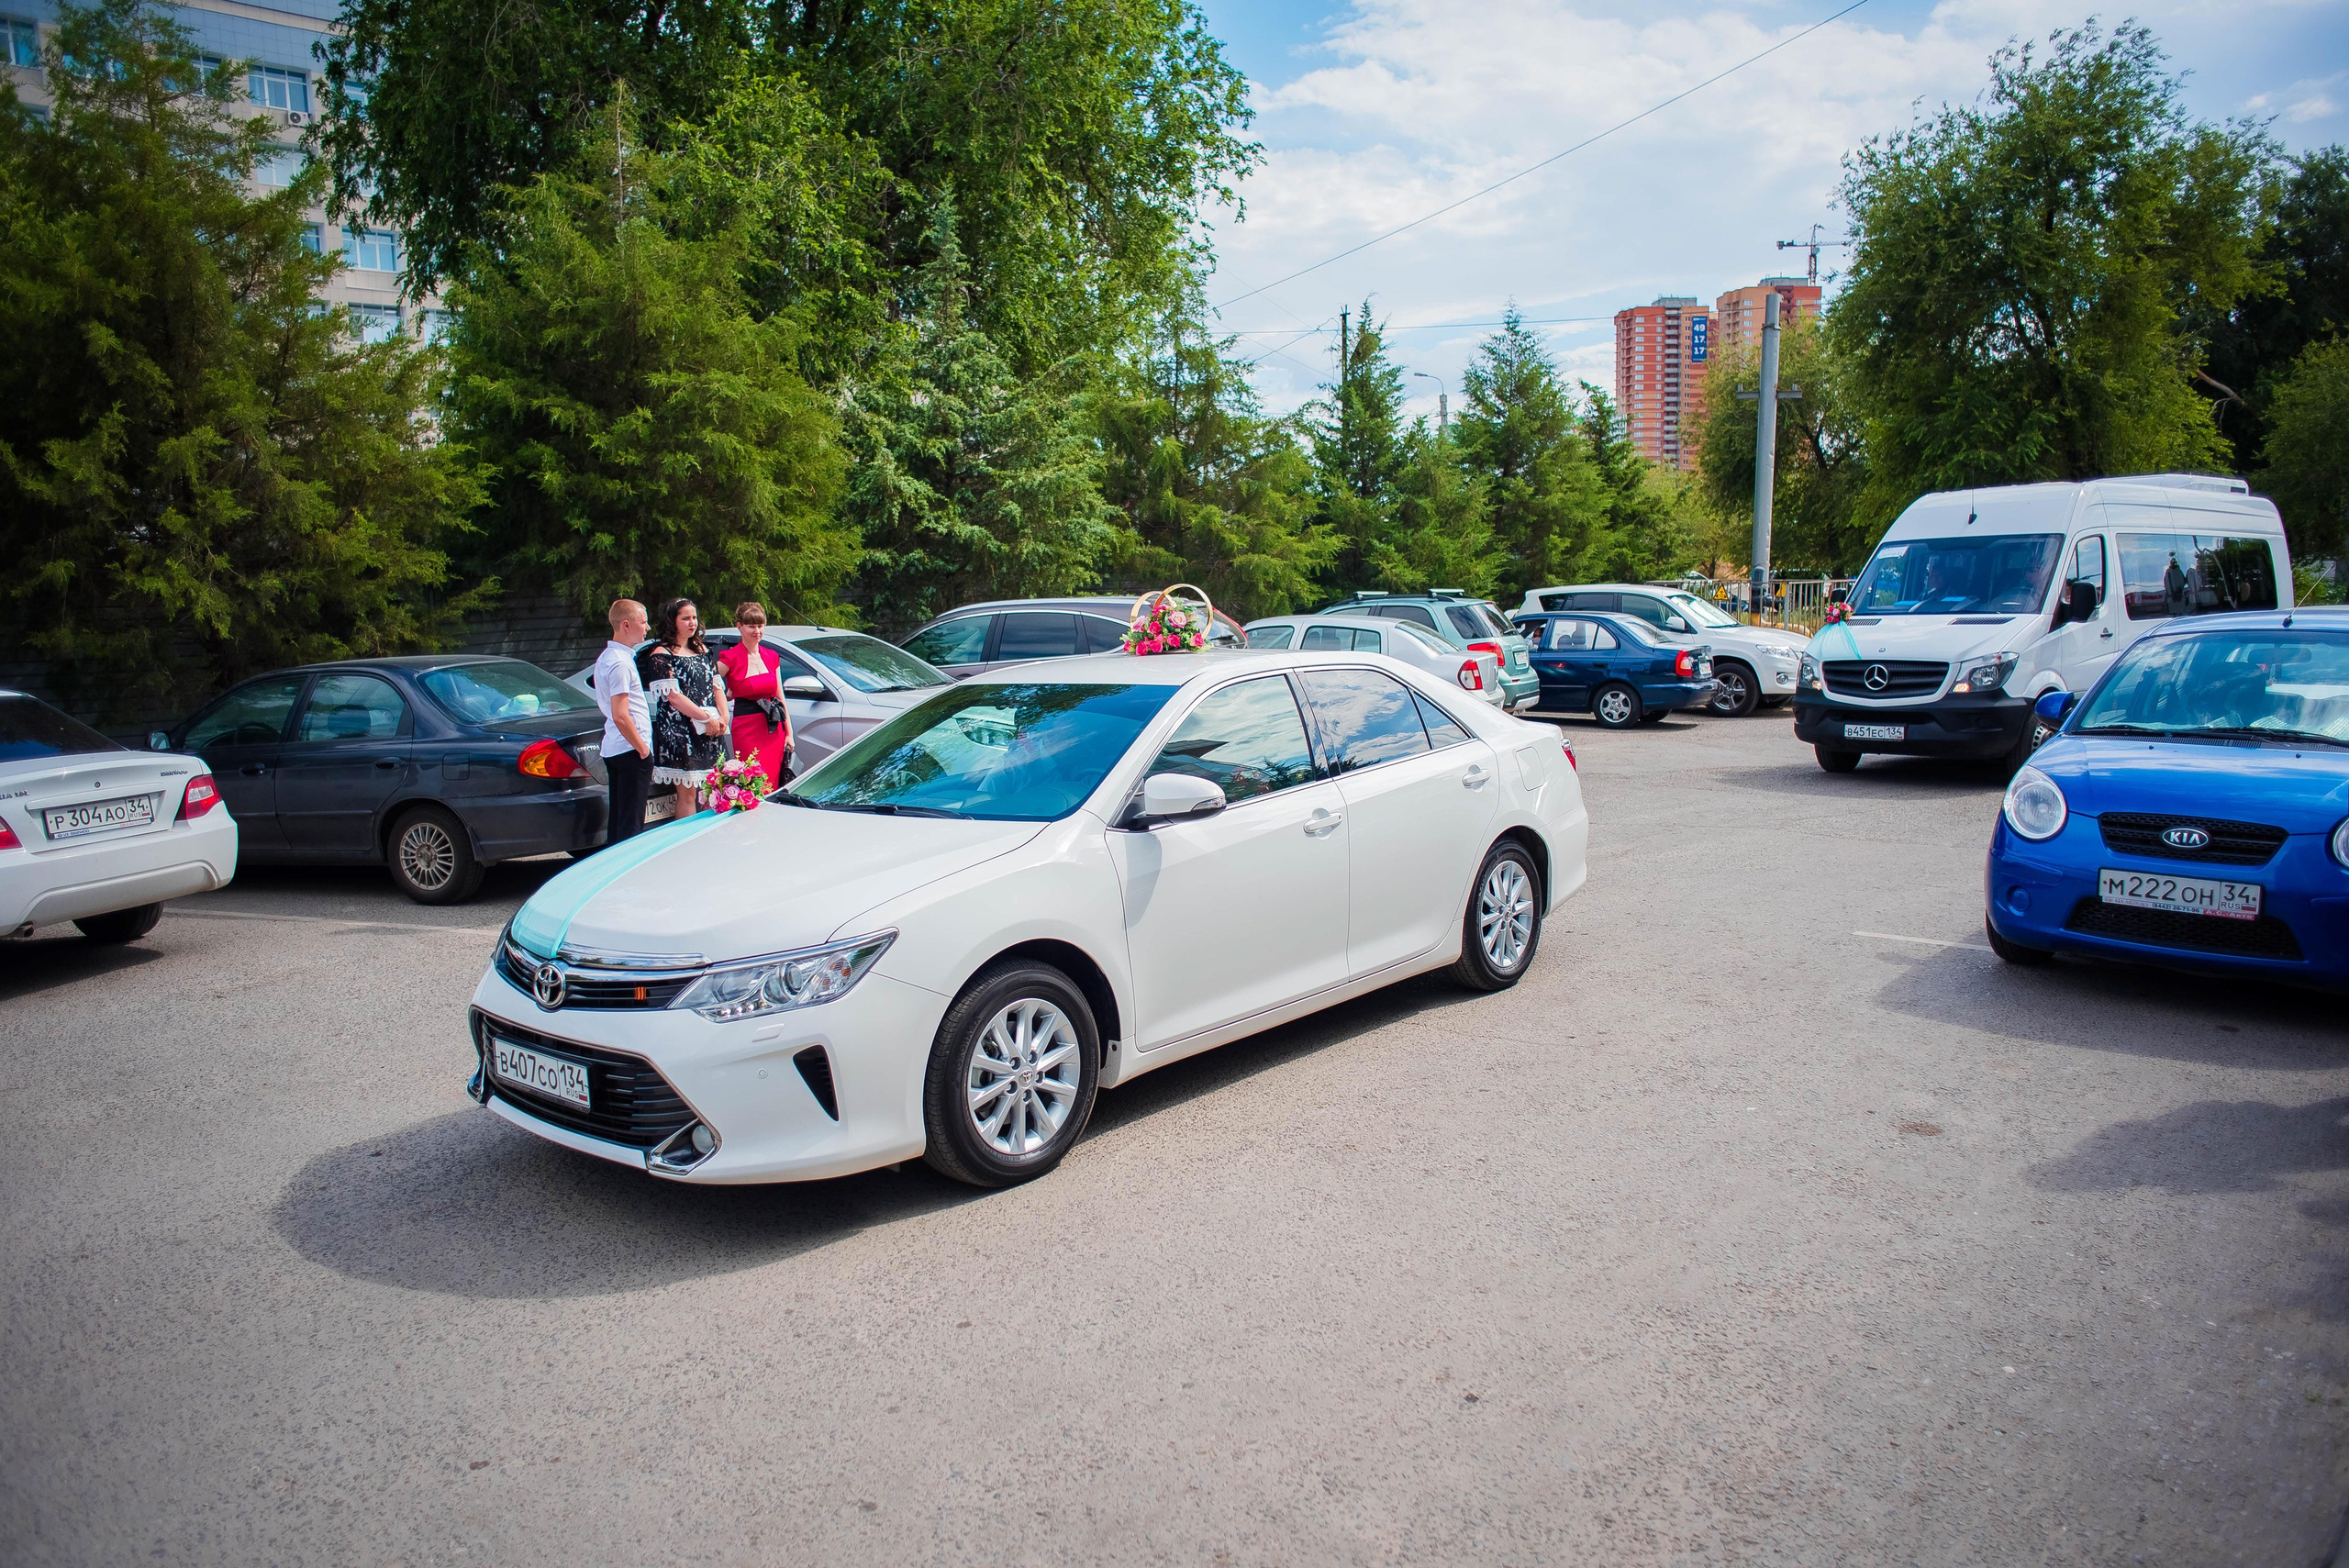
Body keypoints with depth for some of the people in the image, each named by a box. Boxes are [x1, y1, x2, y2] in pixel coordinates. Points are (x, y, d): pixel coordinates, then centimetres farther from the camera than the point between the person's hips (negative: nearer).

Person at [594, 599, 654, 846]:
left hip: (613, 749, 10)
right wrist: (642, 748, -14)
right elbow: (620, 716, -23)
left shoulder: (605, 657, 15)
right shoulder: (620, 662, -17)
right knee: (631, 824, -7)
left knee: (617, 820, 14)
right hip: (631, 751, -10)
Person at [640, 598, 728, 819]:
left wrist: (722, 718, -1)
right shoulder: (661, 655, -3)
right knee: (687, 793, -5)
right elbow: (673, 696, -11)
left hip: (710, 733, 6)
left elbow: (716, 685, 15)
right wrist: (706, 718, -13)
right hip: (679, 732, -6)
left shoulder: (702, 650, 18)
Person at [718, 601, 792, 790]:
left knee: (773, 786, 4)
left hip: (774, 730, 5)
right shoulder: (731, 658, -5)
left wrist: (788, 733, 12)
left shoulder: (771, 656, 11)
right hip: (747, 730, -5)